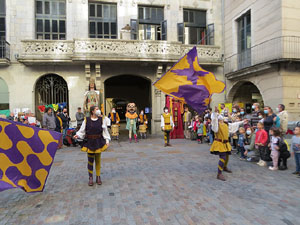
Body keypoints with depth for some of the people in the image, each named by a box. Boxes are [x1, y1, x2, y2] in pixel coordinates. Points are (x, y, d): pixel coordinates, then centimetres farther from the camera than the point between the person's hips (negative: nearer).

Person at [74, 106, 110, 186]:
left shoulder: (101, 120, 0)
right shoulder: (86, 120, -4)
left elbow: (105, 131, 2)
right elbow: (82, 130, 2)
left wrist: (107, 140, -4)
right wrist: (78, 135, -16)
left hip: (99, 142, 1)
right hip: (89, 143, -1)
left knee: (98, 160, 11)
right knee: (90, 160, 6)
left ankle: (98, 177, 25)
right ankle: (90, 178, 21)